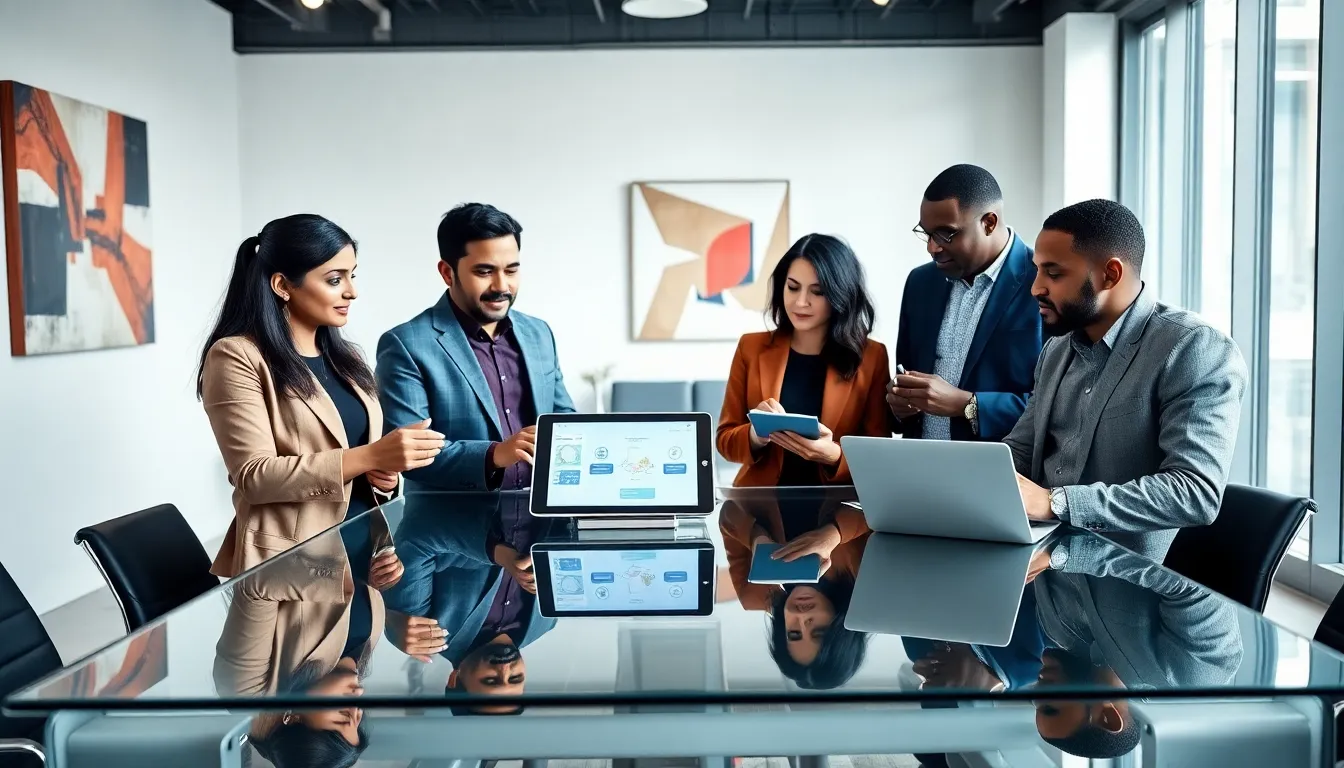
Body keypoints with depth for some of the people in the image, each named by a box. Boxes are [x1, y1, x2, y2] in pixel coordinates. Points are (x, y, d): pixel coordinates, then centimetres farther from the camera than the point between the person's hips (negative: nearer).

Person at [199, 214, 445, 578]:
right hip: (290, 565, -6)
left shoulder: (345, 356, 14)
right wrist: (371, 456, -24)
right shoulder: (237, 357, -9)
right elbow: (254, 476, -17)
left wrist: (383, 472, -3)